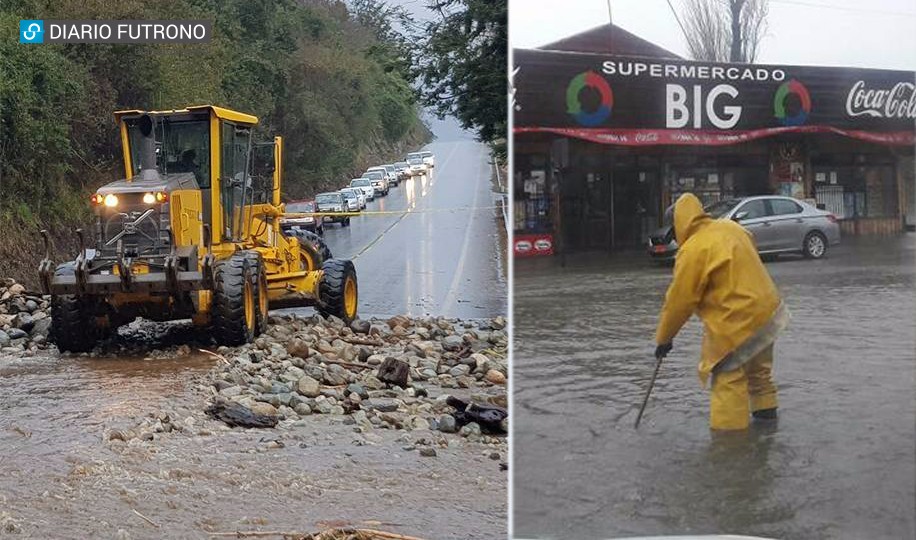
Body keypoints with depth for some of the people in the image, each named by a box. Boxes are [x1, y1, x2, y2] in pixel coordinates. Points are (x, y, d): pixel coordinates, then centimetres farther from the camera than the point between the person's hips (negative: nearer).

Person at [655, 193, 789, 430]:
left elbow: (679, 301, -12)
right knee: (758, 369, 27)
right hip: (768, 309, 9)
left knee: (729, 379, -3)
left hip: (740, 323, -9)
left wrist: (663, 338, -1)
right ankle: (765, 410, 45)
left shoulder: (692, 251, -18)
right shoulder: (730, 227, 4)